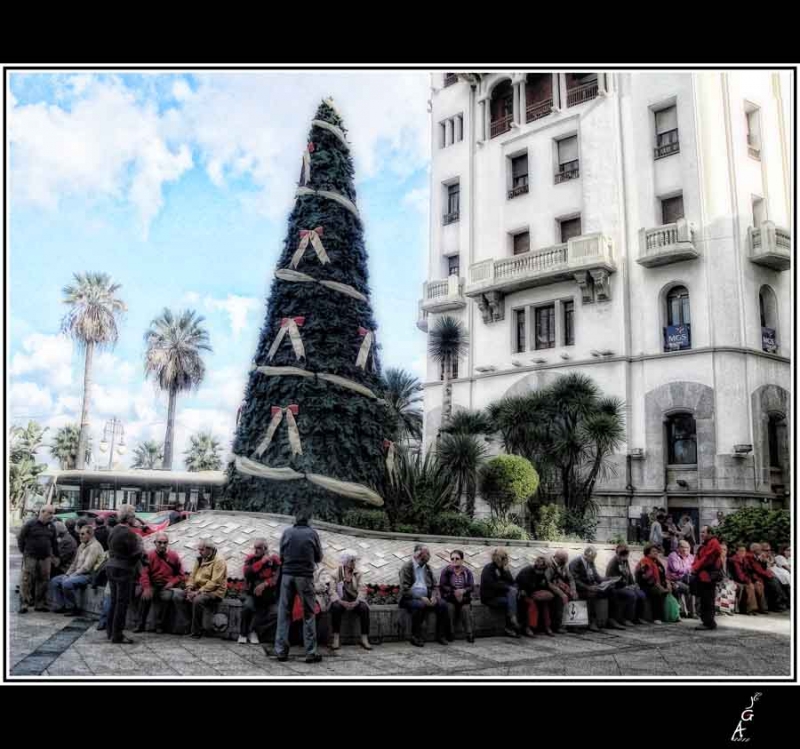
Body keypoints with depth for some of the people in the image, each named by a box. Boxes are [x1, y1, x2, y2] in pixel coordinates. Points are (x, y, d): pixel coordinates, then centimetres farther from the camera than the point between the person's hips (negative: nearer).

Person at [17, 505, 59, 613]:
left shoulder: (51, 526, 11)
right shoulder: (30, 524, -4)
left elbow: (54, 542, 18)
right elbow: (20, 538, 2)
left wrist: (55, 555, 16)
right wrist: (23, 552, 3)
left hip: (45, 558, 5)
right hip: (30, 557, -5)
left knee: (43, 581, 5)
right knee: (27, 581, -5)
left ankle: (40, 604, 13)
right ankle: (23, 604, 1)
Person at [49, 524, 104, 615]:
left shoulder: (94, 546, -14)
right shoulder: (82, 546, 17)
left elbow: (86, 566, -20)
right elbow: (74, 562, 19)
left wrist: (73, 575, -16)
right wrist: (67, 574, 5)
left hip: (88, 575, -10)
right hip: (77, 573, 10)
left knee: (67, 583, -30)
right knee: (54, 581, 5)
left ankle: (72, 608, -13)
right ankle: (61, 605, 5)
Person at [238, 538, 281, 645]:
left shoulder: (274, 560, -3)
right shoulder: (251, 559, 4)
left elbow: (277, 577, -16)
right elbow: (247, 572, -15)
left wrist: (264, 584, -30)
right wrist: (262, 561, -17)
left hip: (269, 595, 0)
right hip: (253, 593, 0)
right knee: (247, 607, -28)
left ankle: (252, 630, -2)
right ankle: (243, 634, -8)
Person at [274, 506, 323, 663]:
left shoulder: (287, 532, 4)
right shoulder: (312, 533, 0)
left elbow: (281, 555, 9)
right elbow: (319, 558, 7)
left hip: (287, 575, 2)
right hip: (305, 576, -2)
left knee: (284, 613, 9)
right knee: (308, 614, 5)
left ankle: (281, 651, 8)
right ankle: (311, 652, 4)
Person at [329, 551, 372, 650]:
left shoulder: (358, 573, 7)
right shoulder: (336, 573, 2)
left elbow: (362, 590, -4)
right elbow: (332, 591, -8)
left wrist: (357, 601, -22)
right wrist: (340, 601, -26)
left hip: (355, 601, 2)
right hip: (341, 600, -1)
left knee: (364, 608, -30)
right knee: (336, 607, -35)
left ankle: (364, 639, -25)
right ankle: (336, 639, -29)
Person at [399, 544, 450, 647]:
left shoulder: (427, 567, 15)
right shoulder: (407, 568, -6)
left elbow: (433, 586, 17)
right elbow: (405, 589, -14)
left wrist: (433, 596, -5)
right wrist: (420, 598, -23)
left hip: (425, 597, 6)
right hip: (410, 598, -6)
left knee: (442, 604, -18)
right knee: (419, 605, -37)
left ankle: (441, 635, -7)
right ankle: (416, 637, -23)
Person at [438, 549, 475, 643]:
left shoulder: (467, 572, 6)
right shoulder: (446, 571, 2)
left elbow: (472, 587, -3)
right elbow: (442, 586, -6)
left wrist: (463, 591, -23)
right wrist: (454, 591, -20)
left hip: (464, 599, 1)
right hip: (449, 598, -1)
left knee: (466, 608, -29)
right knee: (449, 607, -31)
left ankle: (470, 634, -22)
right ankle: (449, 634, -20)